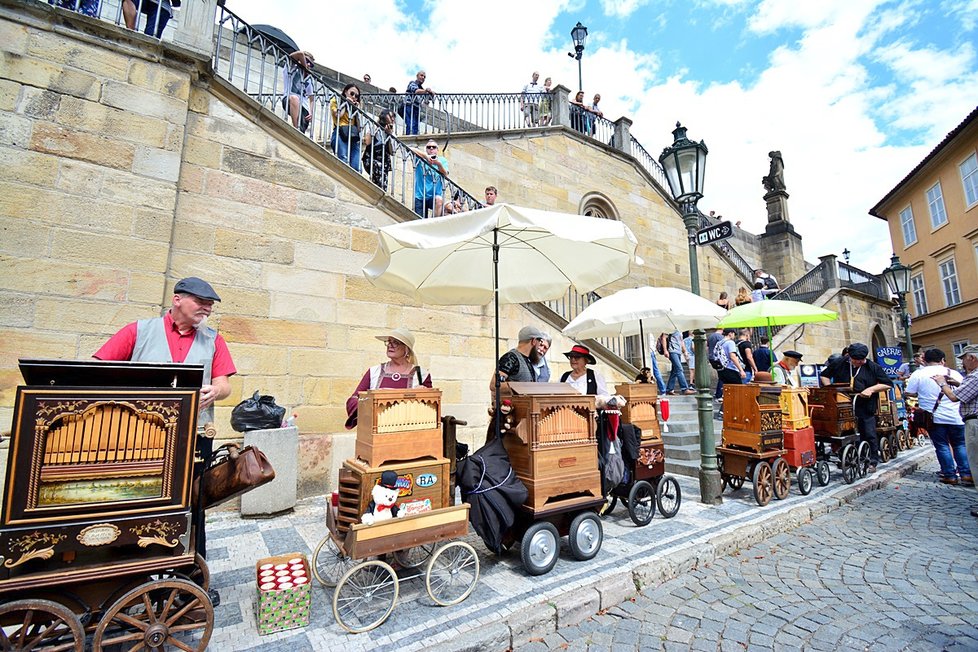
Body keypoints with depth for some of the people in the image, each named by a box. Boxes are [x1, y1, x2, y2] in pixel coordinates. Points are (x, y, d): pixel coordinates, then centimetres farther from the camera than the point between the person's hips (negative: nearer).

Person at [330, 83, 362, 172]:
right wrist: (346, 103, 12)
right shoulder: (336, 100, 20)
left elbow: (358, 126, 19)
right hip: (340, 134, -4)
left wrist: (357, 110, 14)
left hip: (354, 137, 4)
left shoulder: (354, 106, 30)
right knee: (344, 162, -27)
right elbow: (337, 115, -1)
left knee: (356, 167, -16)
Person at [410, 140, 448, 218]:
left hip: (435, 196, -1)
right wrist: (426, 156, -23)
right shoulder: (421, 157, 7)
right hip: (420, 196, 1)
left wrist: (439, 164, -30)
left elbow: (445, 175, -10)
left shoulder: (442, 160, 8)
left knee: (439, 199, -35)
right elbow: (411, 149, -12)